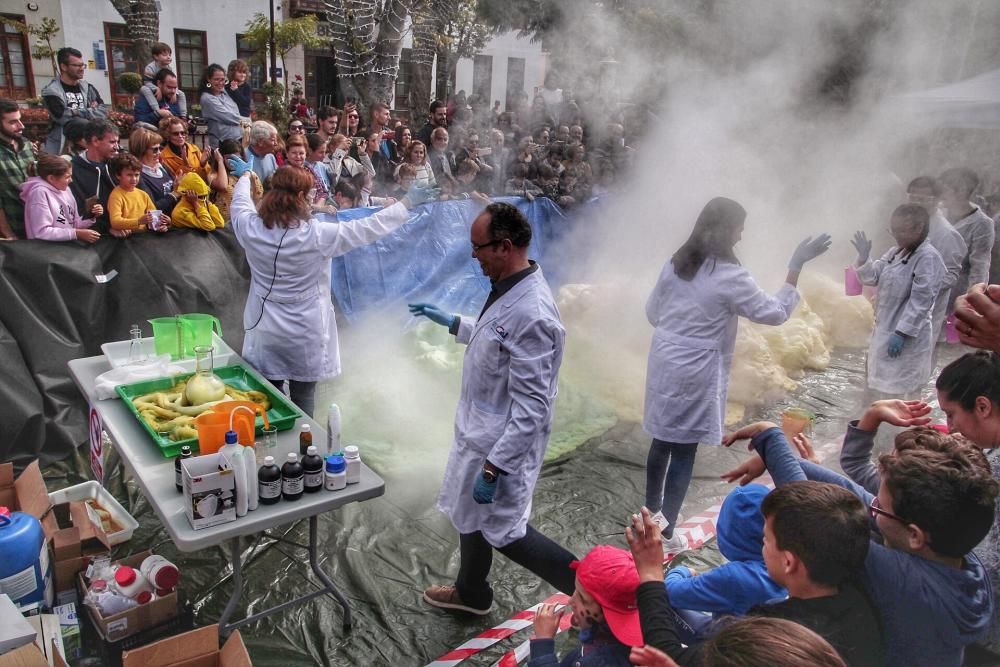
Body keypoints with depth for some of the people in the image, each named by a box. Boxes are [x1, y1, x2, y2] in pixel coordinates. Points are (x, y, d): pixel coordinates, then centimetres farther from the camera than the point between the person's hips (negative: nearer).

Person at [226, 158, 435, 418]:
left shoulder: (251, 229, -8)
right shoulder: (317, 235, -19)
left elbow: (240, 205, 16)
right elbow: (370, 227, -12)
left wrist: (244, 176, 36)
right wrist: (407, 203, -2)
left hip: (265, 331, 4)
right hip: (305, 334, -4)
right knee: (303, 401, 11)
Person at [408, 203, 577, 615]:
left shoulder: (531, 313, -31)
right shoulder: (507, 290, -1)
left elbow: (531, 407, -29)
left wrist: (493, 467, -25)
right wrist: (452, 322, 21)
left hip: (502, 442, -10)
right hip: (478, 428, 10)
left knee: (503, 531, 7)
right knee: (470, 513, 26)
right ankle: (471, 593, 50)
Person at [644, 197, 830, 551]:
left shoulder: (676, 263, 4)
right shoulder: (730, 276, -16)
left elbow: (652, 313, 12)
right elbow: (776, 312, -8)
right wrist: (797, 264, -6)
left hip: (663, 363, 7)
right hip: (696, 373, -7)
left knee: (662, 441, 18)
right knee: (683, 450, 4)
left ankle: (651, 514, 33)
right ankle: (665, 533, 12)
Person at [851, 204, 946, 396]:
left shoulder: (928, 257, -18)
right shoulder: (895, 252, 8)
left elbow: (920, 301, -22)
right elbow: (872, 277, 12)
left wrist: (901, 333, -23)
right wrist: (864, 257, -6)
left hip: (908, 337, -8)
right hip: (885, 330, 9)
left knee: (900, 392, -4)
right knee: (883, 388, 19)